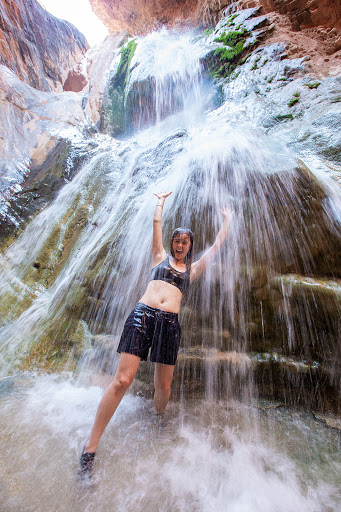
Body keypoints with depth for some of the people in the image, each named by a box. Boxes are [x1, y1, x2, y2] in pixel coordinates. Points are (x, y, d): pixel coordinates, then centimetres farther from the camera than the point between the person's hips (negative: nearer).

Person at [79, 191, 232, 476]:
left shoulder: (192, 269, 19)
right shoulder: (161, 257, 17)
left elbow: (217, 246, 23)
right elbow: (156, 224, 20)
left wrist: (227, 221, 33)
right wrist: (162, 200, 34)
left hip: (169, 323, 2)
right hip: (143, 314, -1)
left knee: (163, 386, 8)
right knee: (122, 380, -8)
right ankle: (91, 447, 9)